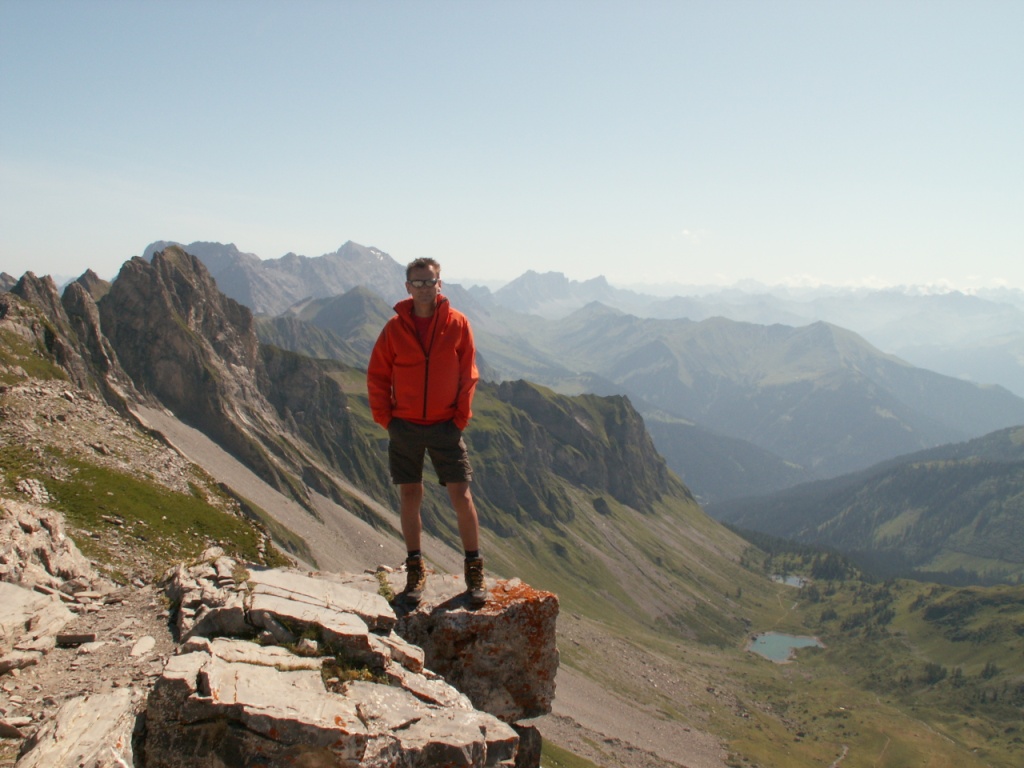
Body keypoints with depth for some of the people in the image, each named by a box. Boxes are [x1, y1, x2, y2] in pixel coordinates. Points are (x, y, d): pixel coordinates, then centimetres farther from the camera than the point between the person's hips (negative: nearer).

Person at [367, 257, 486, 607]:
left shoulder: (457, 323, -4)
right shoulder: (395, 327, -2)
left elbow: (468, 375, 1)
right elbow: (376, 376, 4)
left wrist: (461, 418, -4)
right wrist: (386, 418, -1)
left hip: (445, 426, -1)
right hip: (405, 427, 1)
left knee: (461, 495, -3)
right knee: (409, 496, 7)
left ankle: (475, 571, 8)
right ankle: (415, 569, 19)